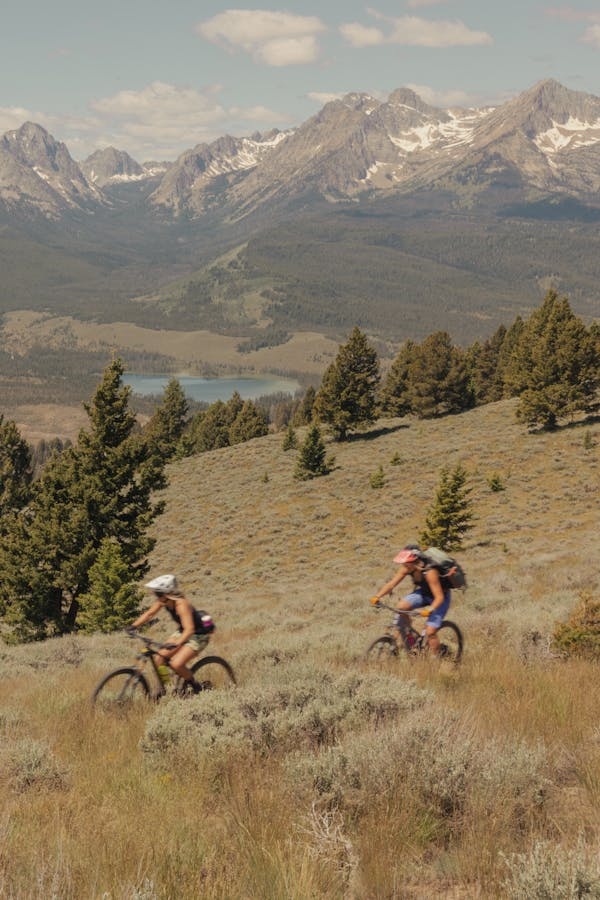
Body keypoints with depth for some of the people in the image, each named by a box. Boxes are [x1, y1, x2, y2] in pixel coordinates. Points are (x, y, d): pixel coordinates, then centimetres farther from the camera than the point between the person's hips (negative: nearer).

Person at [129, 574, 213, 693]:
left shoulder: (181, 604, -32)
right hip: (182, 632, 8)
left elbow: (189, 629, -39)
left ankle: (196, 687, 2)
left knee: (176, 664, -21)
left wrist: (176, 644, -52)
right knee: (161, 658, -2)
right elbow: (149, 613, 1)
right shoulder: (162, 600, -9)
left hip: (197, 636, -8)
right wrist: (133, 626, -13)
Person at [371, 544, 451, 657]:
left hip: (440, 597, -6)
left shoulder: (430, 572, -36)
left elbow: (439, 597, -35)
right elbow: (391, 584, -15)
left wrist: (429, 610, -52)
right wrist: (377, 597, -28)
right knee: (400, 607, -20)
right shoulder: (406, 568, -18)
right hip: (424, 593, 6)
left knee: (430, 632, -16)